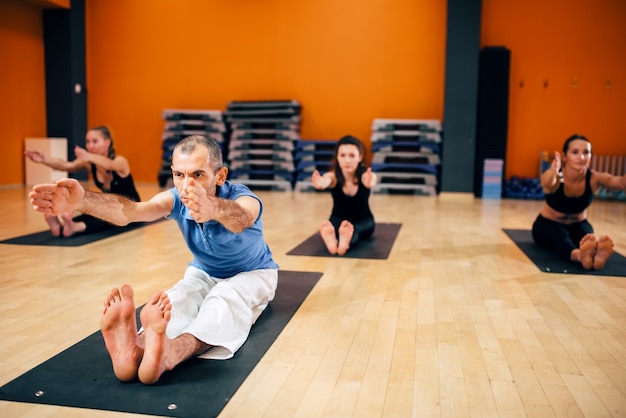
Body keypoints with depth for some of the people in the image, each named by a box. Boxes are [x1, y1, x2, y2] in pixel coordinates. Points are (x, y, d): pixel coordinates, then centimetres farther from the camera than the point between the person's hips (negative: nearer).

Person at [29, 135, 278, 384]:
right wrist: (82, 200, -61)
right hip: (202, 273, 4)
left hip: (252, 273, -3)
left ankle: (164, 357, -63)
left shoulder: (242, 198, -32)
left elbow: (239, 218, -58)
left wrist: (212, 208, -82)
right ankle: (134, 350, -58)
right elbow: (131, 211, -41)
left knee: (224, 302, -37)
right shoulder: (176, 199, -21)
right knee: (175, 302, -30)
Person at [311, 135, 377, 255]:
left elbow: (372, 182, -49)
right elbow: (324, 182, -47)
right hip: (338, 219, 0)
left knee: (355, 229, -38)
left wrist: (369, 183, -75)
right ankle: (332, 239, -70)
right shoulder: (333, 176, -22)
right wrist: (319, 184, -73)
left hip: (363, 221, 0)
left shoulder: (365, 175, -23)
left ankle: (346, 240, -70)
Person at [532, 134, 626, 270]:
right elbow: (547, 184, -52)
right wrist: (554, 170, -75)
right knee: (561, 238, -38)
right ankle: (580, 255, -69)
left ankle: (596, 253, -67)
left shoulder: (594, 178, -19)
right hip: (548, 224, -2)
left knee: (586, 236, -34)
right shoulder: (555, 176, -25)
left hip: (578, 224, 2)